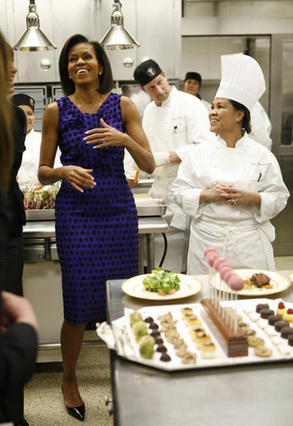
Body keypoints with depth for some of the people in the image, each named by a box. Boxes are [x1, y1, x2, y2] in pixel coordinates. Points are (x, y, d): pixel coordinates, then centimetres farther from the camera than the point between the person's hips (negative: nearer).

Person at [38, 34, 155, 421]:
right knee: (78, 304, 2)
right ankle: (69, 380, 29)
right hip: (75, 214, -1)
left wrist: (123, 139, -17)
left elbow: (149, 165, 0)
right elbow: (43, 173, 5)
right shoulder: (56, 111, 3)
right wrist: (65, 171, -16)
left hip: (118, 212, 1)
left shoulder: (123, 106, 4)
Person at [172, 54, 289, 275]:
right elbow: (180, 191, 3)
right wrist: (207, 195, -14)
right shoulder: (199, 153, 4)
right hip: (208, 241, 1)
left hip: (250, 243, 0)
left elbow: (279, 197, 2)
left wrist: (252, 198, -16)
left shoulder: (262, 155, 1)